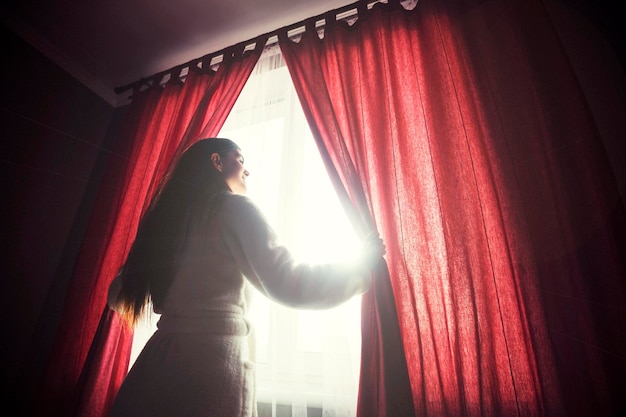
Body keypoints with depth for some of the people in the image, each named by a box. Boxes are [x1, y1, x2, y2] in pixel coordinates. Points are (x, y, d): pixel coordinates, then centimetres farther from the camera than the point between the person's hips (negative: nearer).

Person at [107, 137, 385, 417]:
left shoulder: (166, 213, 11)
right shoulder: (234, 207, -9)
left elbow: (120, 297, 17)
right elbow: (289, 285, -18)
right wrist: (363, 264, -5)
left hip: (158, 359, 7)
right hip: (213, 360, -6)